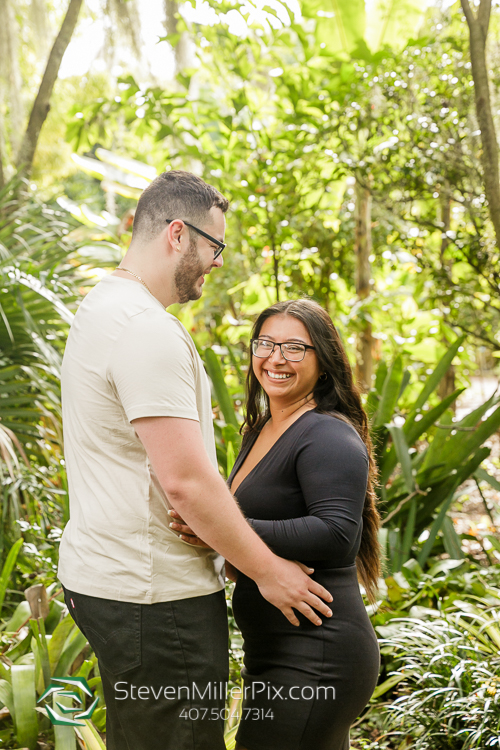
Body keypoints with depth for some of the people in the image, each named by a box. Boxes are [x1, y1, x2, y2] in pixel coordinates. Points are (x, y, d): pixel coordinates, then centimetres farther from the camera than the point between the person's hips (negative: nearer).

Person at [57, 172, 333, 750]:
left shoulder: (100, 308, 15)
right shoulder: (148, 329, -20)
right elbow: (186, 480, -24)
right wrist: (267, 569, -13)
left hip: (98, 573, 11)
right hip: (153, 594, -11)